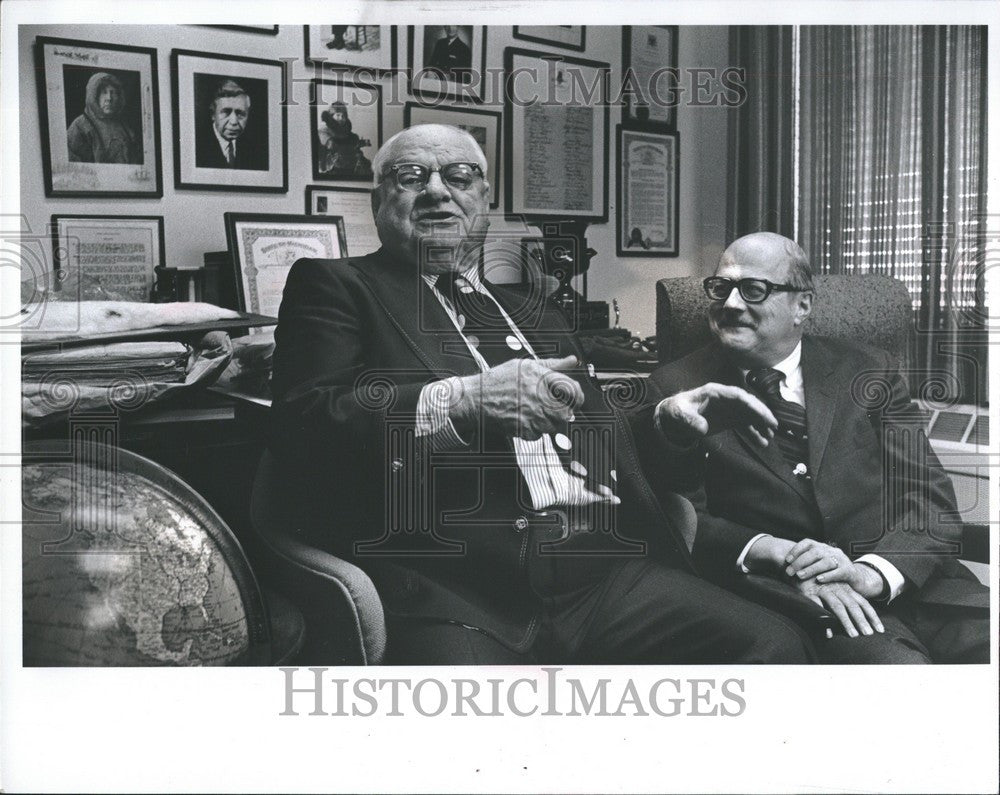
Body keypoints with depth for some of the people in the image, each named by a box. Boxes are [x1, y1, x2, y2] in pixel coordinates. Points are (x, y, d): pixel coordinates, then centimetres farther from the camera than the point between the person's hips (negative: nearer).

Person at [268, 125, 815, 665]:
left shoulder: (534, 316, 30)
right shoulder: (337, 288, 12)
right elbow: (301, 425, -4)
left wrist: (672, 418, 9)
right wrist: (459, 400, -16)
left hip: (597, 574, 6)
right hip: (450, 590, -5)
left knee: (774, 643, -15)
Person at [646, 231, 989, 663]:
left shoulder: (867, 369, 12)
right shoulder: (677, 388, 7)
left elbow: (929, 496, 5)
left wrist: (871, 573, -15)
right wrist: (775, 552, -16)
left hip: (916, 579, 3)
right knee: (894, 663, -32)